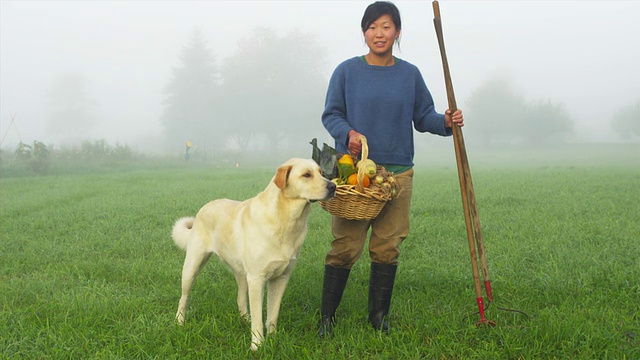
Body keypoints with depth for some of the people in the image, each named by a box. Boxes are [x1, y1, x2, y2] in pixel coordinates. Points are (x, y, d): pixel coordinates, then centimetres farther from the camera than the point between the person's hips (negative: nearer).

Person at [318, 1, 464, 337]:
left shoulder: (410, 74, 8)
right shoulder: (347, 71, 1)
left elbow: (423, 116, 13)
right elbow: (331, 115, 4)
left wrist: (445, 122, -7)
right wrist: (348, 133, -16)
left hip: (398, 172, 3)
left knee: (387, 248, 7)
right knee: (345, 247, -4)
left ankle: (379, 316, 21)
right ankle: (327, 317, 9)